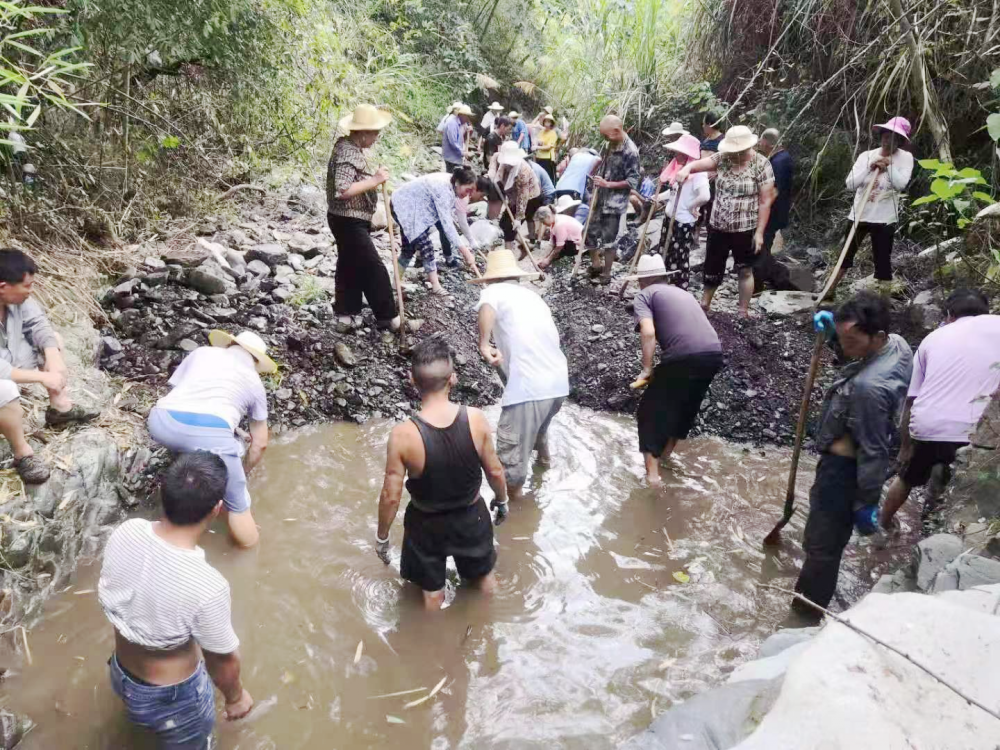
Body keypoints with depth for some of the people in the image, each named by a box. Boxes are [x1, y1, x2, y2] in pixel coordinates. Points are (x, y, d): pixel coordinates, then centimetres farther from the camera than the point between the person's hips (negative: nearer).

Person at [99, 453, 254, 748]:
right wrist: (235, 696, 0)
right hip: (172, 697, -6)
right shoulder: (206, 587, -39)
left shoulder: (125, 533, -22)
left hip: (121, 674, 6)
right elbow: (224, 661, -21)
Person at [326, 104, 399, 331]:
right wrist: (374, 181, -30)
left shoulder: (352, 147, 7)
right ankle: (387, 317, 5)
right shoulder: (347, 153, -24)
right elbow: (342, 190, -34)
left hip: (352, 220, 11)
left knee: (350, 265, 18)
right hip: (349, 221, -11)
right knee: (373, 269, -4)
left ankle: (346, 311, 28)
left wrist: (374, 179, 10)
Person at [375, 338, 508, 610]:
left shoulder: (403, 435, -30)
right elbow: (494, 470, -10)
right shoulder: (475, 419, -25)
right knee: (484, 575, 31)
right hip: (471, 516, 2)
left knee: (432, 592, 25)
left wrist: (382, 536, -1)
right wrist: (501, 499, 11)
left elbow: (391, 496, -19)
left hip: (427, 524, -2)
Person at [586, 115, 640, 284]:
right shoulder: (612, 144, 5)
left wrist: (608, 184, -23)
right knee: (591, 231, 15)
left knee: (608, 239, 1)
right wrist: (600, 182, 14)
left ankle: (606, 274, 16)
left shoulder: (630, 151, -19)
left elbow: (633, 181, -20)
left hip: (615, 202, -8)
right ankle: (596, 265, 32)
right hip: (602, 198, 8)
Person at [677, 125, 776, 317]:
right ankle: (704, 305, 34)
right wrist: (687, 168, -38)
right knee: (712, 269, 15)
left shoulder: (761, 165, -11)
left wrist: (759, 232, -13)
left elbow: (765, 202, -10)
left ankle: (743, 312, 23)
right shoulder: (722, 158, -1)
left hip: (745, 229, -3)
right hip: (718, 226, 3)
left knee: (745, 271, 11)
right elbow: (700, 163, -14)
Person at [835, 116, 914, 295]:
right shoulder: (867, 155, 2)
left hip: (884, 218, -2)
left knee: (883, 262, 0)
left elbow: (901, 184, -17)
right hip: (859, 214, 3)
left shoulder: (905, 157, -3)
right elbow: (850, 184, -7)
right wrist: (870, 167, -18)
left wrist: (888, 165, -21)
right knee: (845, 257, 12)